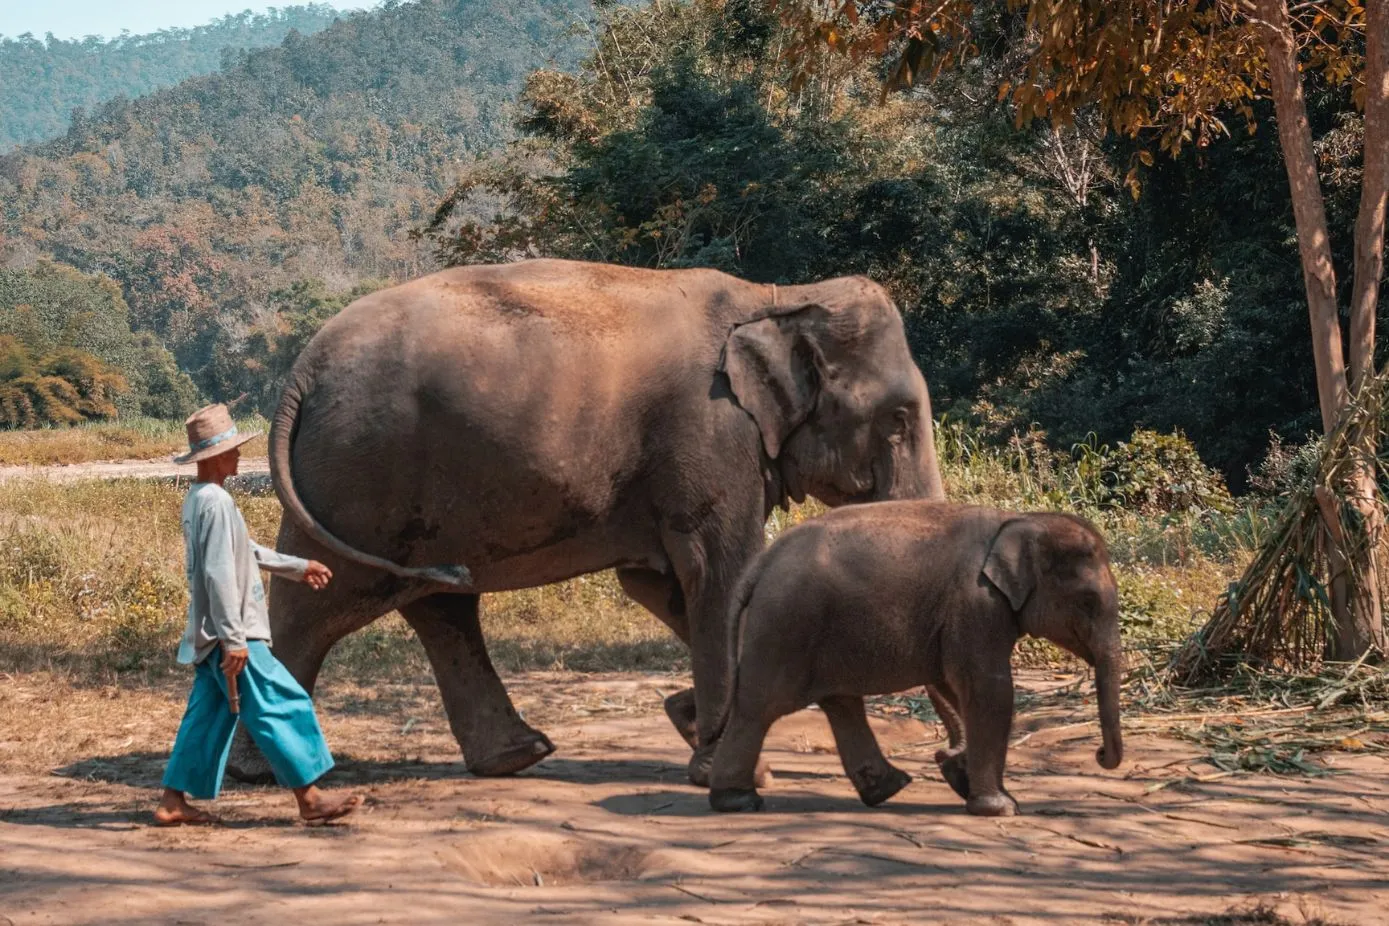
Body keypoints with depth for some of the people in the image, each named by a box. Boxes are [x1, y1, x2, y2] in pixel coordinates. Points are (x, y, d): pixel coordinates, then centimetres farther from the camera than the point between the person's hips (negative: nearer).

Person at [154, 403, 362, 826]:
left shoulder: (198, 500, 14)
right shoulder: (216, 502, -17)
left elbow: (247, 552, 27)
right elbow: (219, 574, -23)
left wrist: (297, 567, 35)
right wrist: (234, 639, -24)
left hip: (210, 637, 10)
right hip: (231, 636, -10)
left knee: (207, 717, 13)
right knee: (283, 708, -5)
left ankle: (173, 801, 14)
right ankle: (310, 798, -3)